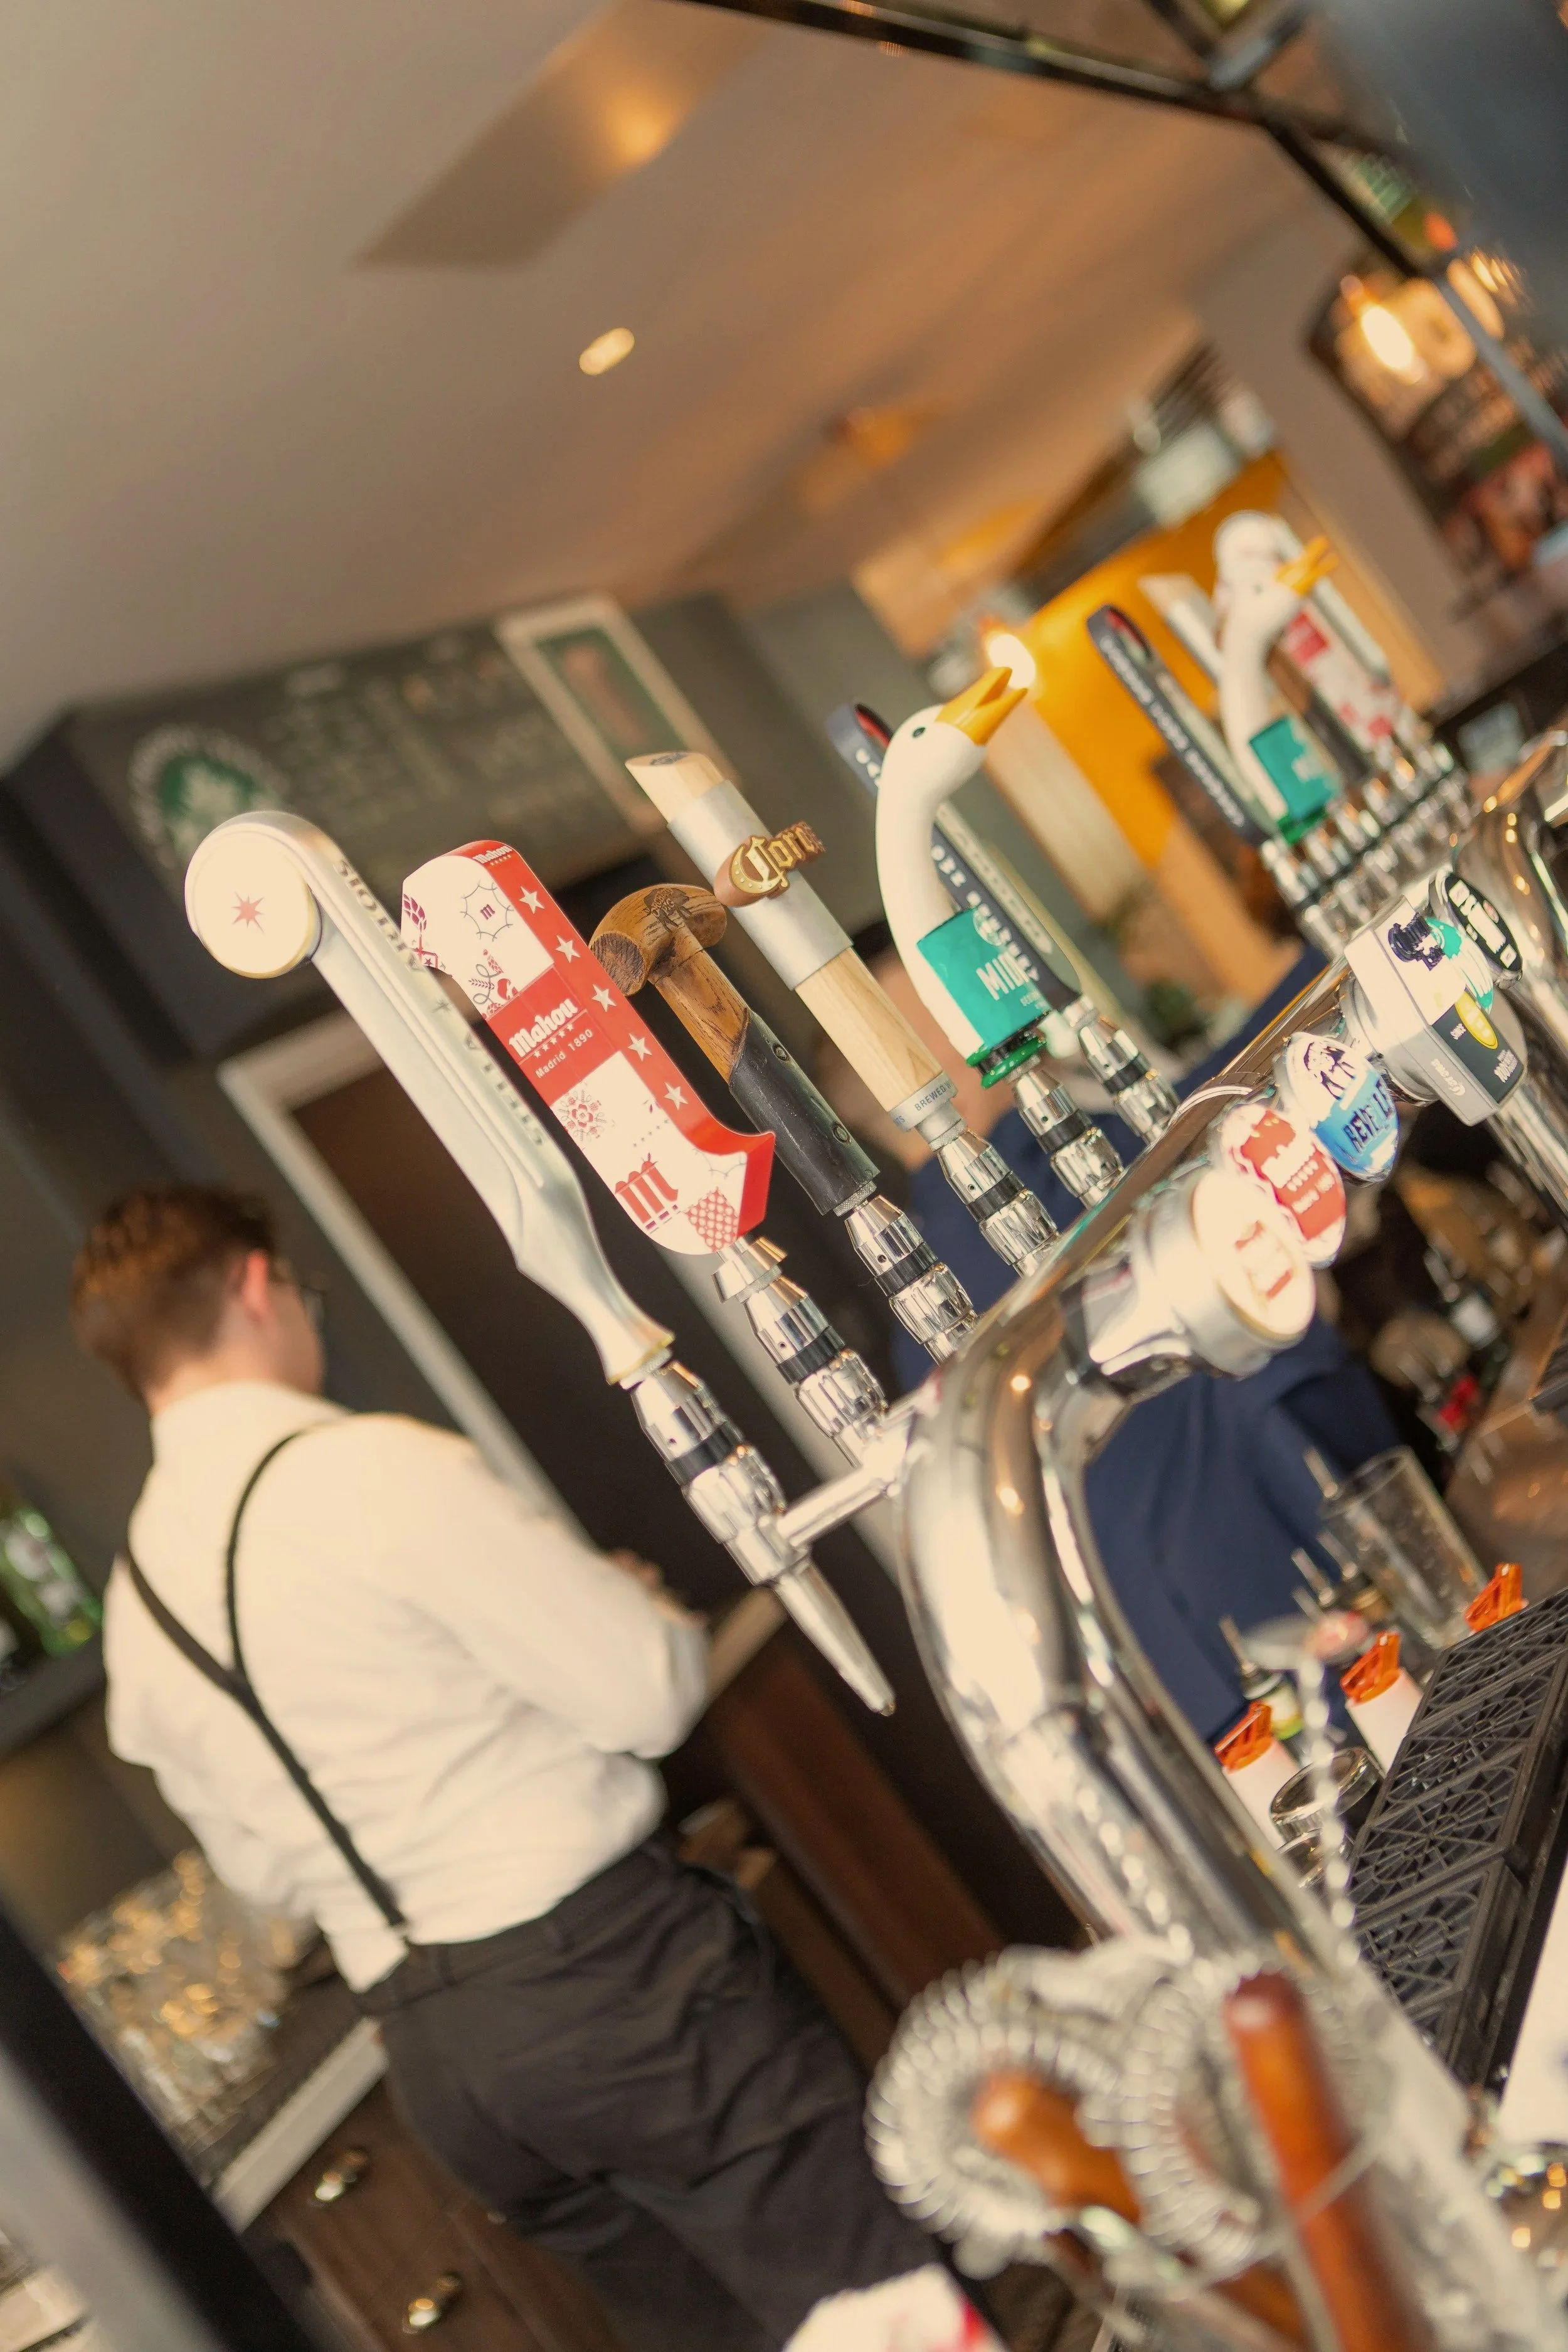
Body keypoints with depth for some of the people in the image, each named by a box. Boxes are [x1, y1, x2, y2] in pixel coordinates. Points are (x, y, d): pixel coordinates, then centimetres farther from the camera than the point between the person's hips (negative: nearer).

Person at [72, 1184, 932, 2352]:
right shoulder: (375, 1467, -15)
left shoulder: (137, 1606, 9)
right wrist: (649, 1608, 6)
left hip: (431, 2054, 8)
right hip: (602, 1963, -7)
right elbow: (647, 1697, -15)